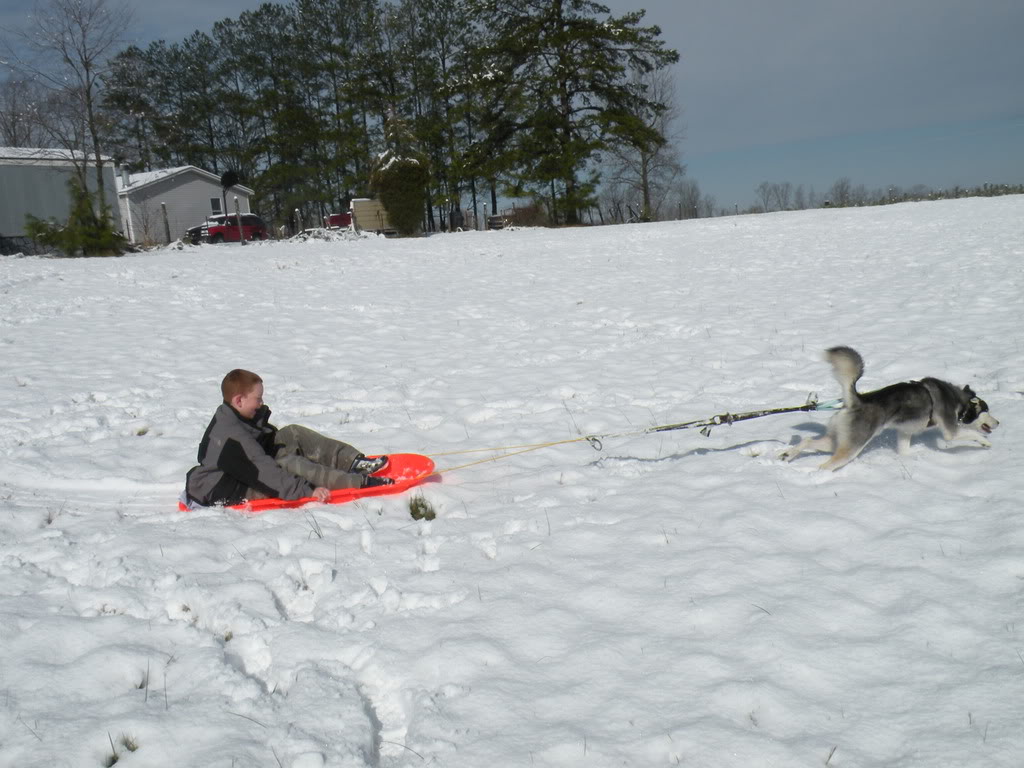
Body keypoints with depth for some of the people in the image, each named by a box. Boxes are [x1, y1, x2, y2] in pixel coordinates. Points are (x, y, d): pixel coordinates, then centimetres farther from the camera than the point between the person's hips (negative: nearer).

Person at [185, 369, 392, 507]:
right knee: (289, 465, -31)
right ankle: (360, 482, -33)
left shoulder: (227, 418, 3)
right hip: (233, 493, -10)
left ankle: (352, 461, -6)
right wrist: (308, 490, -36)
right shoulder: (233, 437, -28)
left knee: (292, 434, 1)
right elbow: (266, 471, -33)